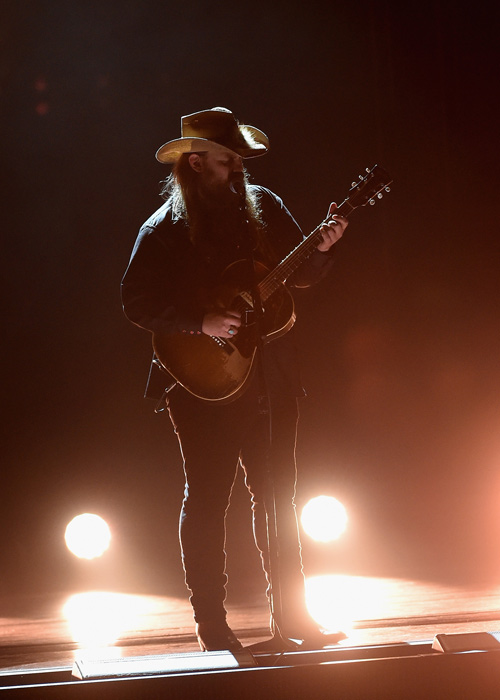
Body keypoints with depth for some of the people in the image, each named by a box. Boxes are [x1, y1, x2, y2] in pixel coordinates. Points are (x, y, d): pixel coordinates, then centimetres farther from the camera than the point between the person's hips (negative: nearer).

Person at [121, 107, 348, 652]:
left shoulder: (263, 207, 8)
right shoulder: (163, 230, -5)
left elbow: (299, 276, 12)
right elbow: (136, 302, -11)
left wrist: (321, 248, -8)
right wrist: (201, 323, -20)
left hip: (271, 377, 5)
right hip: (203, 382, -4)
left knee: (277, 498, 10)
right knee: (206, 500, 2)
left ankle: (289, 615, 21)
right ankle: (211, 625, 11)